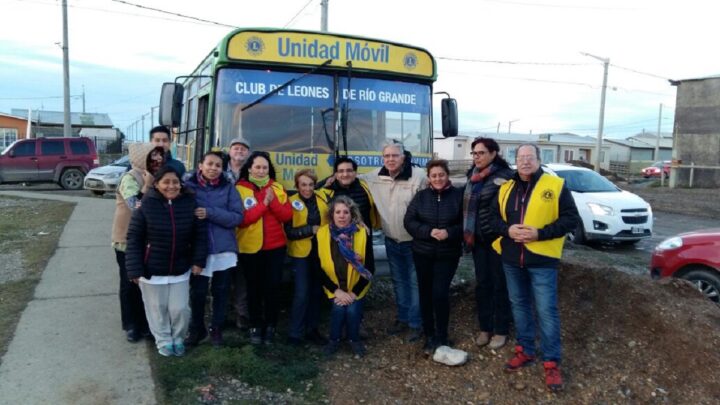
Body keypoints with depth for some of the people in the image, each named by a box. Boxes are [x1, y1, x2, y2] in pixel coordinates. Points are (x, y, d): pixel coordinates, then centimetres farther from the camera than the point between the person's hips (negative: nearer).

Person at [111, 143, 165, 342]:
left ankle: (144, 323, 28)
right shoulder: (130, 178, -18)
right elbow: (135, 206, -28)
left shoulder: (155, 177, 4)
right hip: (128, 240, -6)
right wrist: (147, 185, -27)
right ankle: (131, 326, 20)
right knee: (130, 285, 6)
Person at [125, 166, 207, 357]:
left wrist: (198, 261, -5)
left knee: (180, 309, 6)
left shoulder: (190, 204, -7)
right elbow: (134, 239, -8)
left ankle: (178, 339, 32)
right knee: (157, 309, 12)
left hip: (181, 270, 1)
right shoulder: (146, 206, -12)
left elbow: (200, 234, 1)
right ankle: (163, 341, 34)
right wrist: (135, 270, -11)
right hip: (152, 270, -1)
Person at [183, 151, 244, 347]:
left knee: (220, 290, 11)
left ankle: (216, 328, 29)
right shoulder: (189, 186, -1)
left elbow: (237, 216, -8)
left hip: (224, 248, 1)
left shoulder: (229, 188, 0)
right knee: (197, 291, 6)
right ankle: (197, 328, 28)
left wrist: (210, 213, -19)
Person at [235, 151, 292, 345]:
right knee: (254, 288, 8)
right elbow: (241, 219, -15)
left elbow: (287, 216, -4)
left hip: (275, 246, 2)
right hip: (250, 247, -2)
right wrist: (264, 204, -20)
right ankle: (255, 326, 20)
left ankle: (270, 326, 17)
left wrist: (273, 201, -19)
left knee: (273, 287, 4)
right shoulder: (240, 189, -4)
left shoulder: (278, 189, 4)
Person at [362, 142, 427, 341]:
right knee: (399, 281, 19)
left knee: (415, 282, 4)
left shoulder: (418, 176, -20)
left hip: (414, 241, -6)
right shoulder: (375, 177, -2)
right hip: (391, 241, 6)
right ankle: (402, 318, 35)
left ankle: (416, 324, 17)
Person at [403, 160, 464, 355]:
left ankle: (442, 336, 11)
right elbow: (409, 222, -2)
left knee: (440, 293, -9)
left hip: (448, 254, -2)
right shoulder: (420, 196, 2)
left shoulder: (458, 195, -4)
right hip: (422, 253, 3)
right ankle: (429, 336, 21)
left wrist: (449, 233, -20)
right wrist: (429, 231, -17)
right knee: (425, 293, 7)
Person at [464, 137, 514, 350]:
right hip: (478, 238, 7)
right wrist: (468, 234, 14)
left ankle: (501, 330, 18)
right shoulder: (473, 176, 10)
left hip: (498, 239, -6)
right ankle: (485, 328, 25)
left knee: (500, 284, 5)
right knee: (481, 284, 12)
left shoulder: (505, 175, -12)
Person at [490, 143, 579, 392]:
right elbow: (494, 217, 12)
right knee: (519, 305, 15)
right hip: (511, 258, 5)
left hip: (542, 259, -5)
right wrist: (507, 229, -10)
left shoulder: (555, 185, -5)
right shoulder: (506, 188, 8)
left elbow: (571, 219, -7)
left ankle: (552, 362, 10)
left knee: (546, 310, -2)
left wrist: (540, 233, -18)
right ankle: (525, 351, 30)